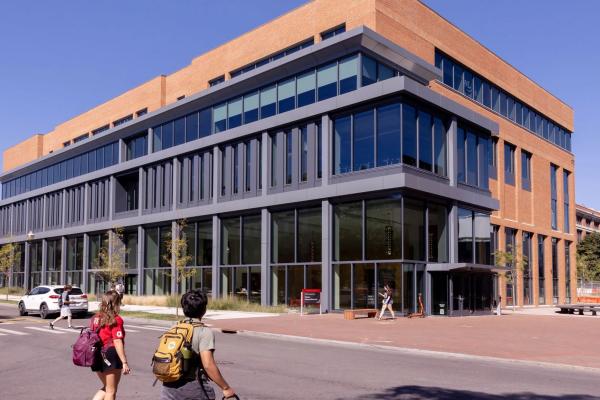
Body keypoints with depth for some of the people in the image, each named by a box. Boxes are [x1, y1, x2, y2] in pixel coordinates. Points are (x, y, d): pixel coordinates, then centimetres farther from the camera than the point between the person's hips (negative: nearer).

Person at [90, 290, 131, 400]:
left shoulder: (95, 318, 7)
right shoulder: (116, 320, -14)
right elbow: (117, 343, -19)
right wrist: (124, 362, -18)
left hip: (97, 356, 7)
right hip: (111, 356, -7)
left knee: (106, 388, 23)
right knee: (111, 391, 8)